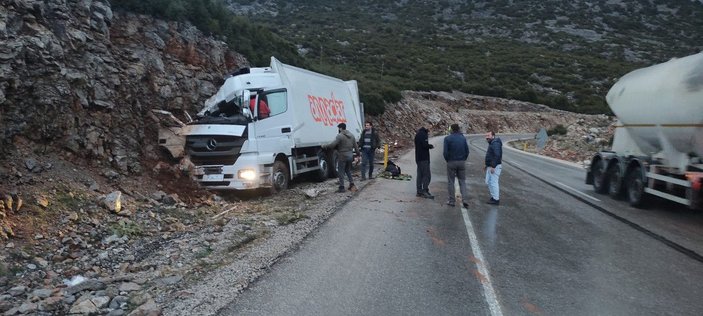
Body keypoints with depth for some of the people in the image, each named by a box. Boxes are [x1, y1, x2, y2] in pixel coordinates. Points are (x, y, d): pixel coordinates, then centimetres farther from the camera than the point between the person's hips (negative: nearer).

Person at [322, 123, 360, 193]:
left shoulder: (340, 136, -15)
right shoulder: (351, 135, 9)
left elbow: (332, 145, -21)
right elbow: (356, 146, 13)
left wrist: (324, 146, -7)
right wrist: (358, 154, 23)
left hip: (342, 156, -7)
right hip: (350, 156, 7)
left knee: (341, 172, 1)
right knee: (348, 171, 21)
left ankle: (341, 188, 1)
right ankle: (352, 184, 16)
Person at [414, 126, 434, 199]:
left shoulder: (418, 134, 16)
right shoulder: (423, 134, -14)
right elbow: (425, 145, -21)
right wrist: (431, 146, -4)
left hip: (418, 158, 10)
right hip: (424, 158, -10)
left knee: (420, 175, 11)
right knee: (427, 175, -6)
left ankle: (419, 191, 14)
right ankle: (425, 191, -6)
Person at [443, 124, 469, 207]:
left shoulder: (447, 138, -7)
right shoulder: (463, 138, 4)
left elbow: (445, 152, -11)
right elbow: (467, 151, 3)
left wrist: (447, 160, 4)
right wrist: (464, 160, 13)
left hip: (451, 163, -3)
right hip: (462, 163, 3)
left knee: (450, 182, 7)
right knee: (462, 182, 9)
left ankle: (451, 201, 10)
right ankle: (465, 200, -4)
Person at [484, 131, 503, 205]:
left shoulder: (495, 144, -17)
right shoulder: (491, 143, 17)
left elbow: (497, 156, -26)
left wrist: (493, 166, -28)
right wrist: (486, 165, 24)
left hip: (495, 167, -11)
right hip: (490, 166, 11)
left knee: (493, 182, -7)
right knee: (488, 181, 15)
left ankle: (496, 199, 0)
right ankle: (493, 196, 24)